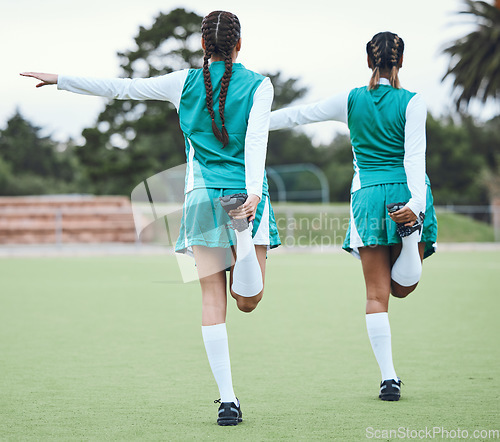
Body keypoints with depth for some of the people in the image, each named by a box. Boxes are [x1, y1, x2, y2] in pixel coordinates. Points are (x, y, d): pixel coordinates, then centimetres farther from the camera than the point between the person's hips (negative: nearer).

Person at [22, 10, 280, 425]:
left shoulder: (185, 82, 5)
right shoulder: (259, 85, 2)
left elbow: (122, 88, 9)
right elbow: (256, 140, -11)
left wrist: (60, 79, 19)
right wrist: (253, 193, -21)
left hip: (202, 196, 1)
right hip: (246, 194, -1)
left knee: (213, 300, 2)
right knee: (248, 302, 5)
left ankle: (227, 399, -4)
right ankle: (247, 240, -27)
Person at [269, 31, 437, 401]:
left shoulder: (351, 100, 2)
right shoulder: (412, 103, -3)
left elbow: (298, 114, 9)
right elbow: (415, 158, -13)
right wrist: (417, 203, -21)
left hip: (368, 196, 1)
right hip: (406, 194, -1)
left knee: (377, 294, 4)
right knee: (402, 288, 13)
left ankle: (389, 378, -2)